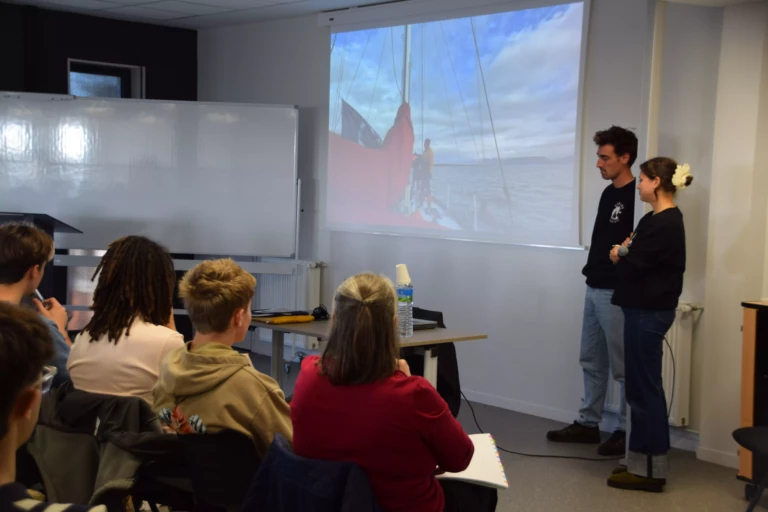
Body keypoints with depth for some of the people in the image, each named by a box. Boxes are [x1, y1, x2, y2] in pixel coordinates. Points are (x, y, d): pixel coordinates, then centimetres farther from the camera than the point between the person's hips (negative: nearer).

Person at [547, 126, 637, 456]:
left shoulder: (638, 196, -14)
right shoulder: (608, 194, 14)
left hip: (618, 293, -9)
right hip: (594, 289, 9)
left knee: (623, 366, 0)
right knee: (591, 362, 15)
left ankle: (627, 431, 11)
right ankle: (588, 424, 25)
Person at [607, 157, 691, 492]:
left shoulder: (664, 223, -18)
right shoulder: (662, 219, 14)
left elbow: (634, 265, -20)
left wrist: (619, 256, -1)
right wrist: (627, 253, -4)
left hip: (648, 313, -10)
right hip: (646, 310, 10)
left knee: (644, 389, -4)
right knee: (643, 388, 14)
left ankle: (649, 470, 4)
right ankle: (644, 463, 23)